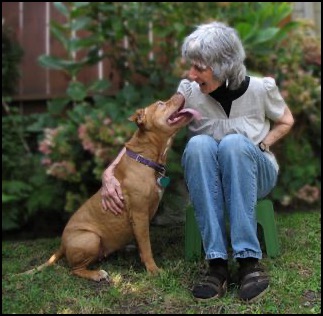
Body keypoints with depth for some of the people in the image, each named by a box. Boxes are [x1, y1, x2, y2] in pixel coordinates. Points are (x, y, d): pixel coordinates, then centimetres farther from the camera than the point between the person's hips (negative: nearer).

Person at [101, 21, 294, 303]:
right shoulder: (189, 92, -15)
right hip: (207, 179, 1)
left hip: (254, 174, 0)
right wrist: (110, 171, -27)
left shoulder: (261, 88, -15)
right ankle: (217, 262, -35)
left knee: (234, 143, -35)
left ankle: (249, 259, -35)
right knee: (199, 144, -34)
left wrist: (259, 147, -11)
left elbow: (286, 121, 5)